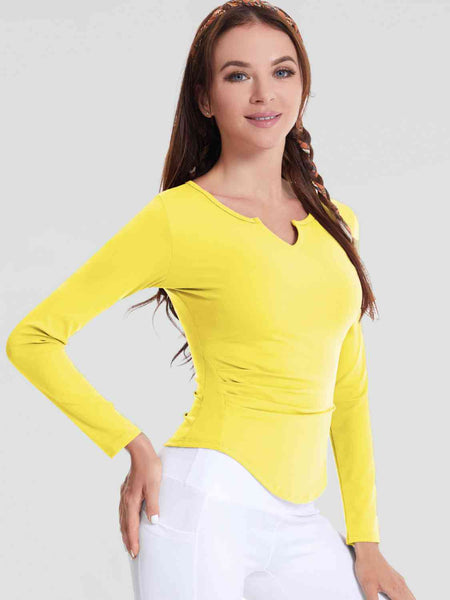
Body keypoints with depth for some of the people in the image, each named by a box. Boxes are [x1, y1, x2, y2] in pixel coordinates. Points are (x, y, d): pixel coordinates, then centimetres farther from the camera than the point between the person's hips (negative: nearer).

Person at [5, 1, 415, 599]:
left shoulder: (335, 222, 11)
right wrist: (134, 446, -5)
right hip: (205, 503, -5)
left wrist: (365, 539, 12)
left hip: (298, 527, 5)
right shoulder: (178, 218, -5)